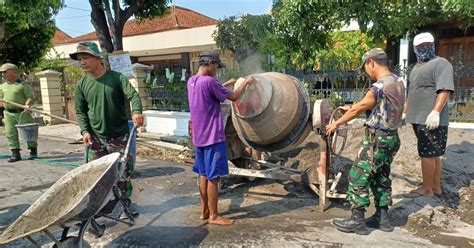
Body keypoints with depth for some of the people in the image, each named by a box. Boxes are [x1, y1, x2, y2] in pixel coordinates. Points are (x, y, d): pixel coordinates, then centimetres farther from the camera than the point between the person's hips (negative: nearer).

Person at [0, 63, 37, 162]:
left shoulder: (23, 84, -3)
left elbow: (30, 97, -6)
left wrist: (27, 105, -23)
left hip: (22, 113, -5)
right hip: (8, 114, 5)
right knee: (11, 134, 2)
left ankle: (33, 151, 17)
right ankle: (15, 154, 9)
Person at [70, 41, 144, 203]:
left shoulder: (117, 78, -6)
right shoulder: (82, 85, 3)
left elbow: (133, 95, -17)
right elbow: (80, 111, 8)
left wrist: (136, 111, -38)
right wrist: (84, 130, -8)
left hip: (120, 136, -2)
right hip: (95, 138, 3)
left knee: (123, 172, 4)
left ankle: (124, 204, 20)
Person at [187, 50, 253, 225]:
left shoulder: (192, 81, 9)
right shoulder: (208, 81, -18)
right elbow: (233, 97, -11)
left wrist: (226, 84, 24)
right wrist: (246, 82, 4)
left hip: (199, 137, 9)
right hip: (212, 137, -9)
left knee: (204, 175, 16)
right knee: (213, 178, 0)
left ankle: (204, 211, 25)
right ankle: (214, 216, 10)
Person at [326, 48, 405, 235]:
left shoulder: (379, 87, -20)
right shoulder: (398, 82, 7)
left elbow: (358, 110, -11)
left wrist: (336, 123, 1)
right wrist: (351, 109, 23)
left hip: (377, 139, -9)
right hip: (391, 137, 9)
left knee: (358, 177, -1)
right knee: (381, 178, 17)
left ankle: (357, 221, 4)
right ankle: (382, 218, 25)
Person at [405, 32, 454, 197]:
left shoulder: (440, 63, -7)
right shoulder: (417, 67, 20)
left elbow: (445, 89, -19)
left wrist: (435, 111, -28)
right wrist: (404, 111, 27)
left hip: (431, 120, -9)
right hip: (419, 119, 9)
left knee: (427, 154, -4)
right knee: (433, 154, 14)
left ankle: (427, 189, 6)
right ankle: (436, 187, 22)